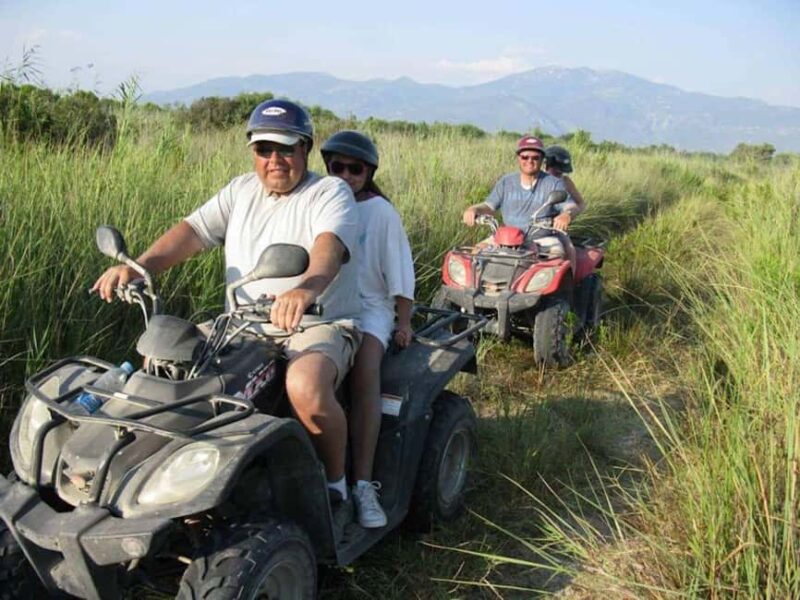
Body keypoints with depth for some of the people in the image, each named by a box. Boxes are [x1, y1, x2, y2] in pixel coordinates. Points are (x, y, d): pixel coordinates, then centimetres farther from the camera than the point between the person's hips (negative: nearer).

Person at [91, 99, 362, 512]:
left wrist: (308, 288, -49)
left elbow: (329, 246, -26)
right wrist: (137, 266, -16)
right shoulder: (241, 191, 14)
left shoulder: (330, 193, -4)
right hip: (242, 326, 6)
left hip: (318, 325, -6)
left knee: (306, 386, -37)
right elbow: (192, 231, 2)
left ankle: (335, 481, -10)